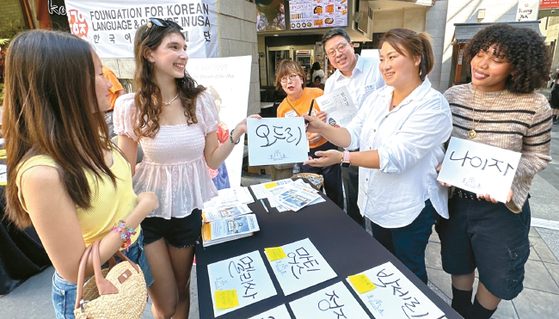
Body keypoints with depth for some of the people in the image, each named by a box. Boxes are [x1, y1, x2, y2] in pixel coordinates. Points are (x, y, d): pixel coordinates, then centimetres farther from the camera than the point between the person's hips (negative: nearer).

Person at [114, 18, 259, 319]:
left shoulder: (200, 100, -6)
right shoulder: (130, 107, -10)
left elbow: (212, 160, -2)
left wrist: (238, 132, -16)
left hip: (190, 207, 2)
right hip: (149, 208, -1)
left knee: (181, 291, 19)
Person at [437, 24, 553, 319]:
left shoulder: (533, 106, -15)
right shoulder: (452, 96, -7)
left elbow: (538, 156, -4)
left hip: (500, 207, -2)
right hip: (454, 199, 3)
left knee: (496, 276, 19)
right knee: (459, 264, 24)